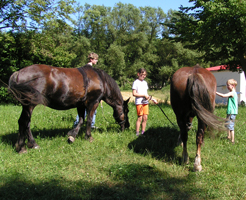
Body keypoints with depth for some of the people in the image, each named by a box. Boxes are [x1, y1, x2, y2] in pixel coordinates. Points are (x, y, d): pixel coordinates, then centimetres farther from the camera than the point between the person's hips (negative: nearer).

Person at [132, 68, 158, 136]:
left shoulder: (145, 83, 16)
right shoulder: (136, 82, -5)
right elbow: (134, 94, -13)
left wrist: (152, 99, 11)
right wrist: (144, 95, -16)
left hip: (145, 102, 6)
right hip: (139, 102, -6)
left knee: (145, 118, 4)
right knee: (140, 118, -7)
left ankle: (143, 132, 14)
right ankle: (137, 133, 1)